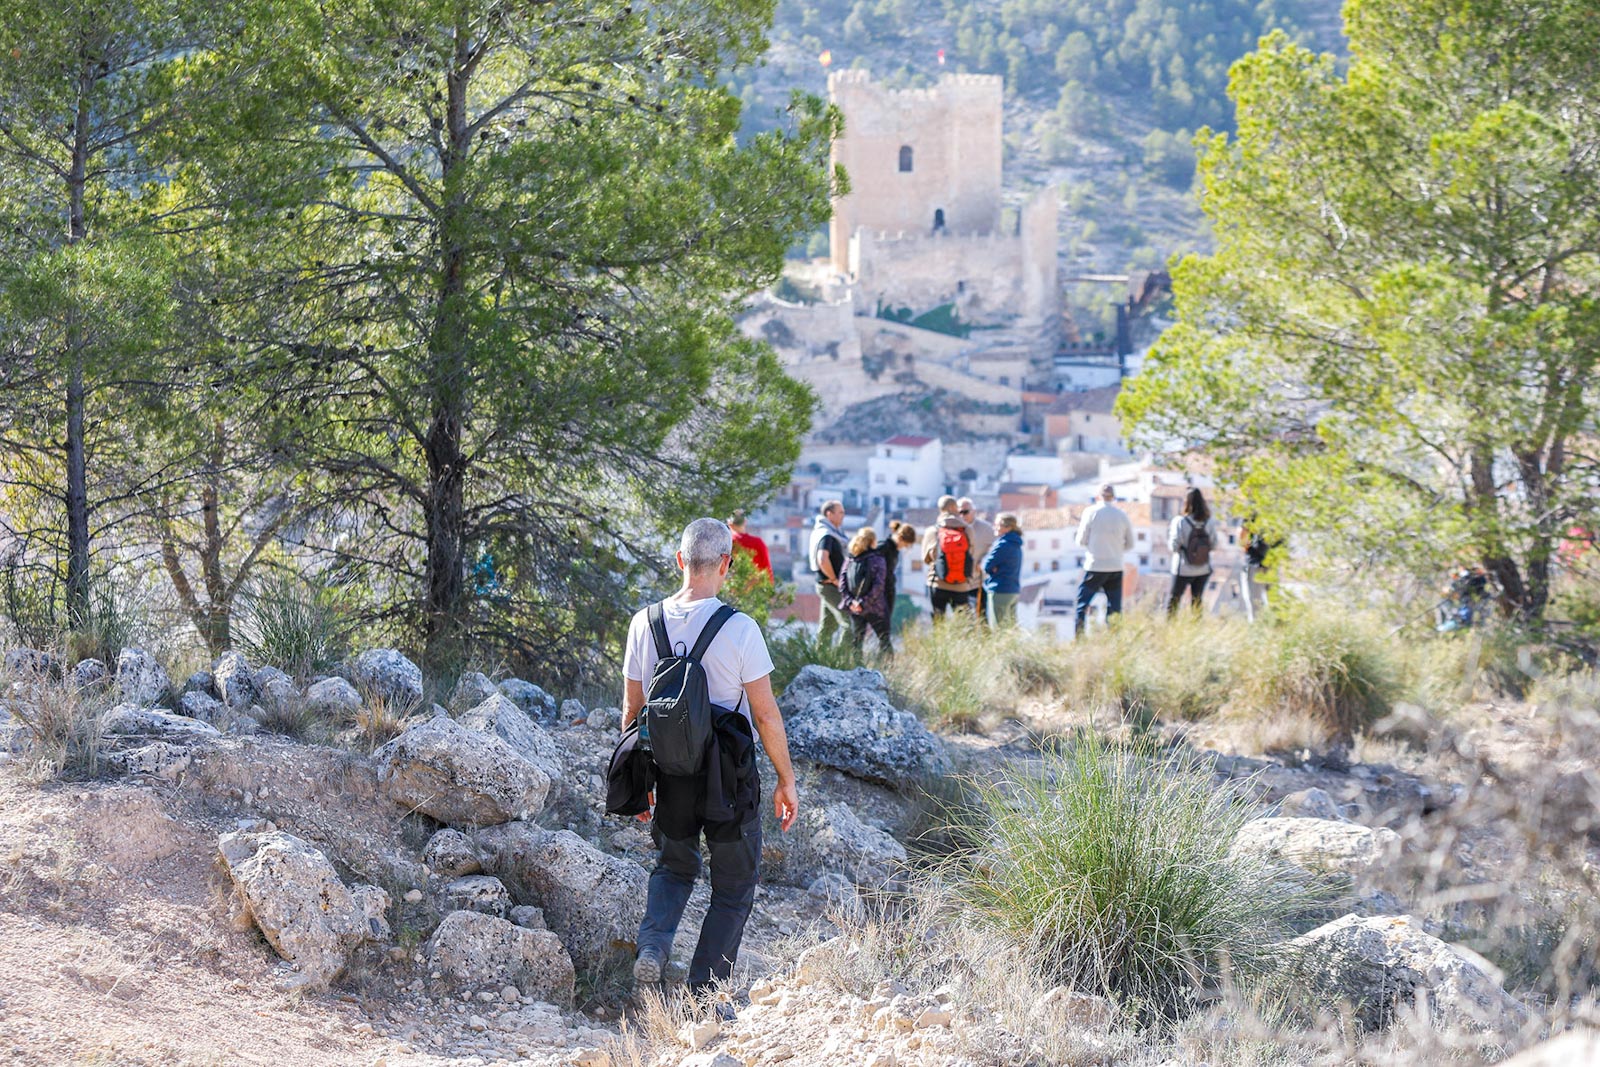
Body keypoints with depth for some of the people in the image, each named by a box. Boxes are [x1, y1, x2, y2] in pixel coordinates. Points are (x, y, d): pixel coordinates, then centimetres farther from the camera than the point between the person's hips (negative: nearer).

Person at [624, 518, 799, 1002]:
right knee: (733, 887, 12)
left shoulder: (645, 623, -2)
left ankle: (653, 941, 1)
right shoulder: (738, 629, -15)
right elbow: (765, 715, -11)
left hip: (670, 773, 4)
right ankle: (704, 994, 11)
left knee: (674, 866, 26)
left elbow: (632, 709, 6)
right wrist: (787, 780, 1)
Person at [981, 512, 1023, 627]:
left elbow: (987, 565, -14)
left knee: (998, 629, -6)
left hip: (1001, 591, -9)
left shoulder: (1003, 545, -16)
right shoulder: (1016, 545, 13)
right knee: (1011, 628, 13)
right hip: (1015, 590, 9)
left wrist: (988, 554, 5)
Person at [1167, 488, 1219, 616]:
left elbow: (1174, 546, -15)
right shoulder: (1209, 522, -6)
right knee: (1197, 601, 17)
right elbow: (1214, 545, -1)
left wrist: (1169, 533, 2)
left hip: (1184, 570, -3)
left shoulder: (1180, 521, -16)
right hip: (1204, 570, 3)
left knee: (1173, 600, 8)